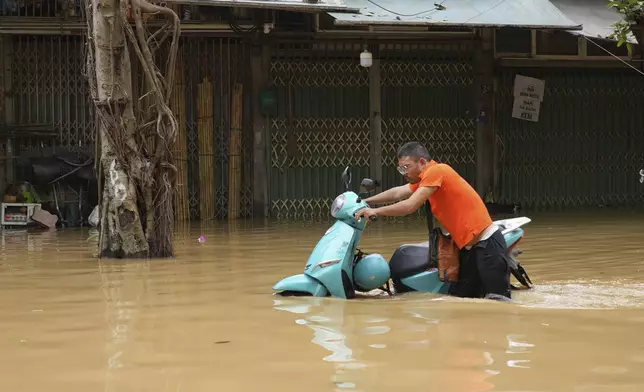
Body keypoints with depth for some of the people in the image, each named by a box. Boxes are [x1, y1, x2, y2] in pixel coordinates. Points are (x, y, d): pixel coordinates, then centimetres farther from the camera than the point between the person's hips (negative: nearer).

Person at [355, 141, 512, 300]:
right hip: (469, 248, 10)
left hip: (488, 244, -10)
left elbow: (410, 206, -18)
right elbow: (397, 193, 25)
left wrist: (375, 211, -10)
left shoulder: (436, 171, -15)